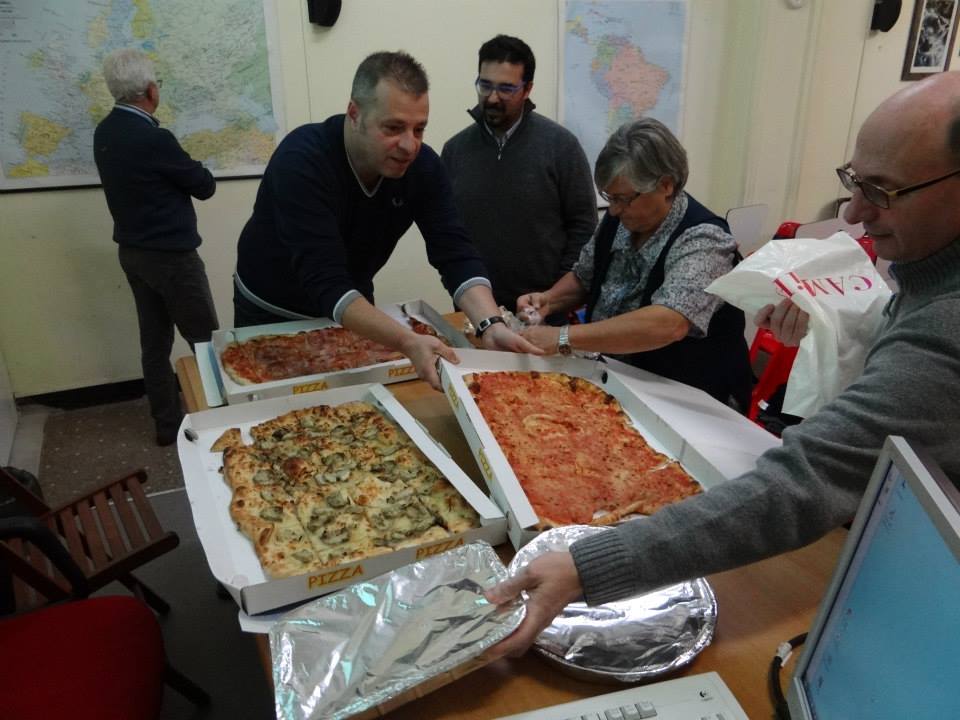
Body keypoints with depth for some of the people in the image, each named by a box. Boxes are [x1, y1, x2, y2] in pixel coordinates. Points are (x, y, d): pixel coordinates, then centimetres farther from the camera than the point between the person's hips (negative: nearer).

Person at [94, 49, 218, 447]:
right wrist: (192, 171, 6)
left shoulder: (105, 132, 4)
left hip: (132, 250, 8)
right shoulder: (153, 139, -22)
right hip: (170, 254, -8)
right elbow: (205, 186, -11)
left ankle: (166, 424, 22)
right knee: (206, 341, 4)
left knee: (154, 341, 13)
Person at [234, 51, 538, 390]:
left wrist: (490, 325, -42)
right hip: (272, 314, -4)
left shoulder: (423, 166, -18)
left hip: (352, 314, 4)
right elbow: (325, 282, -41)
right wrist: (408, 342, -54)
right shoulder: (302, 161, -33)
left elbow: (456, 254, -23)